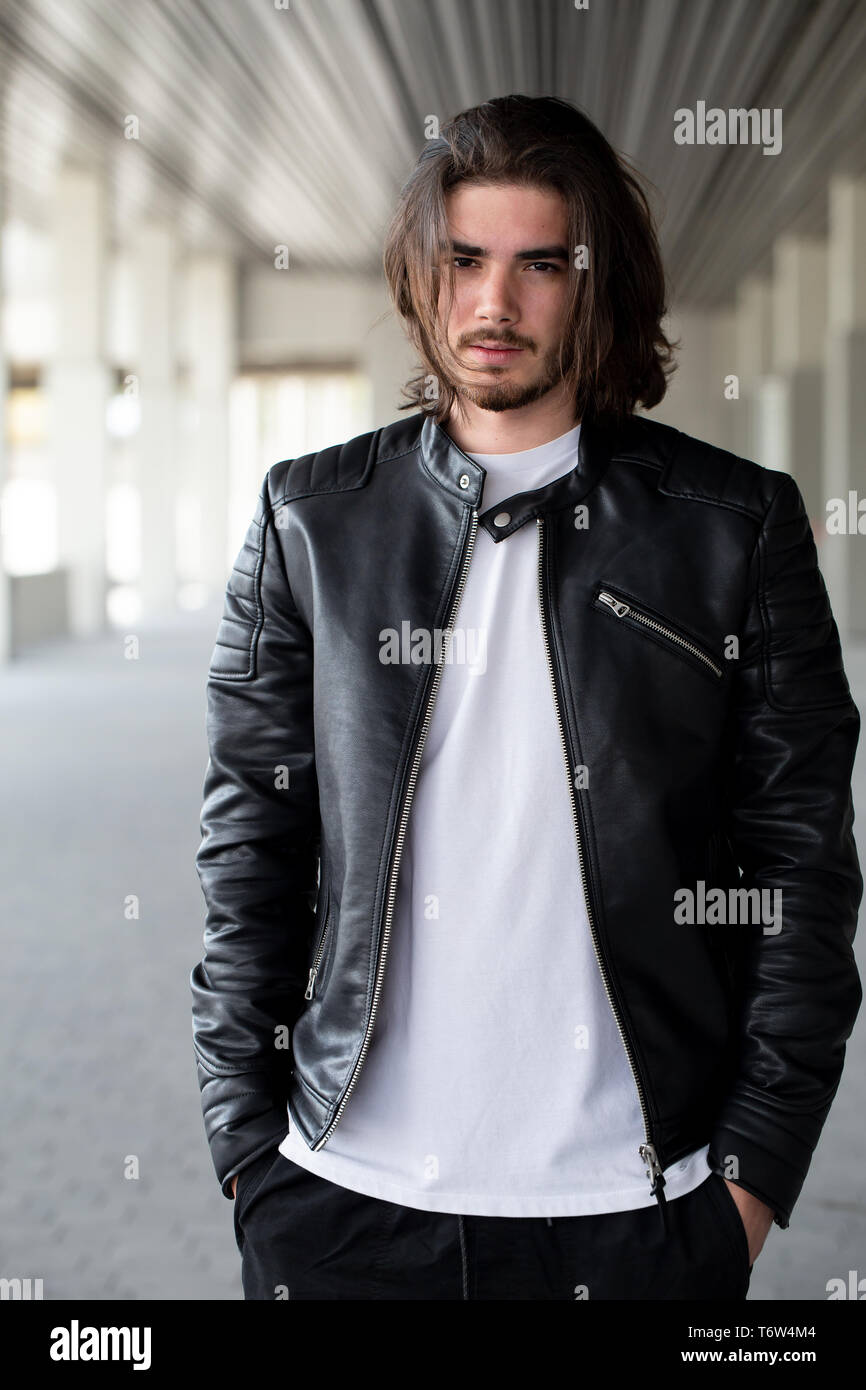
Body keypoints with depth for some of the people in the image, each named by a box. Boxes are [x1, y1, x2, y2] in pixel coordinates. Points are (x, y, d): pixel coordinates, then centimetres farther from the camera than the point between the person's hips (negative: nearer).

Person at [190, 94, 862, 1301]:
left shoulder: (738, 525, 0)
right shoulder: (312, 519, 4)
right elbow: (251, 846, 5)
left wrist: (755, 1169, -4)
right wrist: (246, 1141, 1)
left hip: (632, 1203, -1)